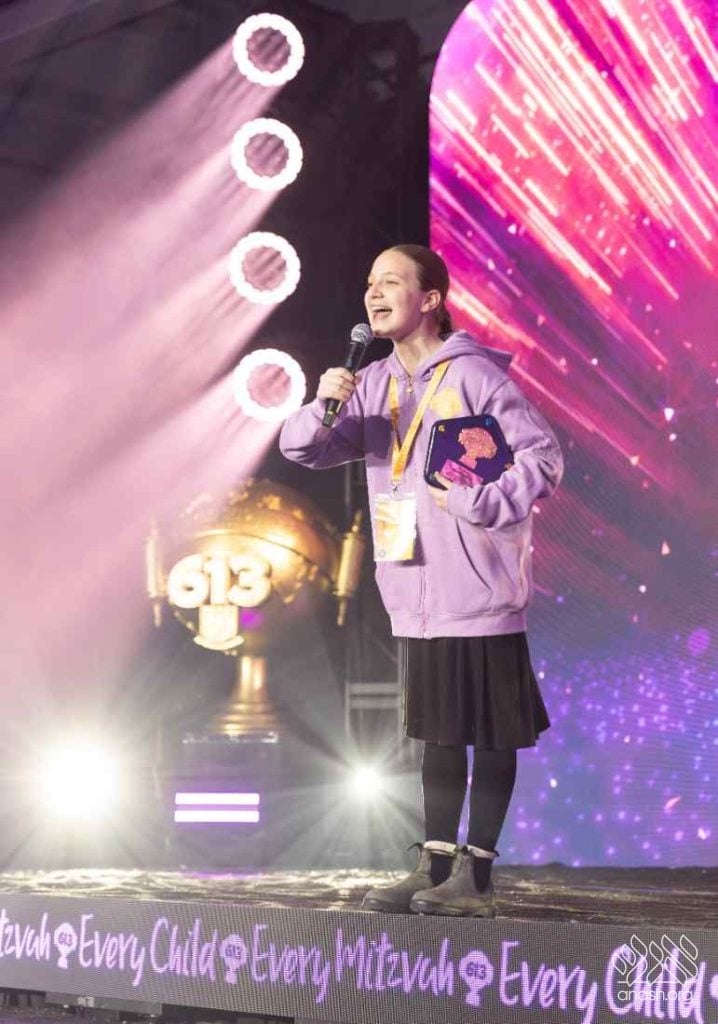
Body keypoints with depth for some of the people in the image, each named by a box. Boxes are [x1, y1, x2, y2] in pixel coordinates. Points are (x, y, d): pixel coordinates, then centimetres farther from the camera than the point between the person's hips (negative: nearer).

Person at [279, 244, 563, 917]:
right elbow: (302, 448, 8)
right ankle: (435, 868, 23)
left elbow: (543, 456, -12)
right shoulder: (374, 385, 11)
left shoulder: (475, 375, -9)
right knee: (438, 734, 15)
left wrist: (480, 502, -24)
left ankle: (474, 875, 9)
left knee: (491, 736, 2)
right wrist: (325, 406, -12)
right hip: (415, 601, 7)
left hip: (478, 596, -7)